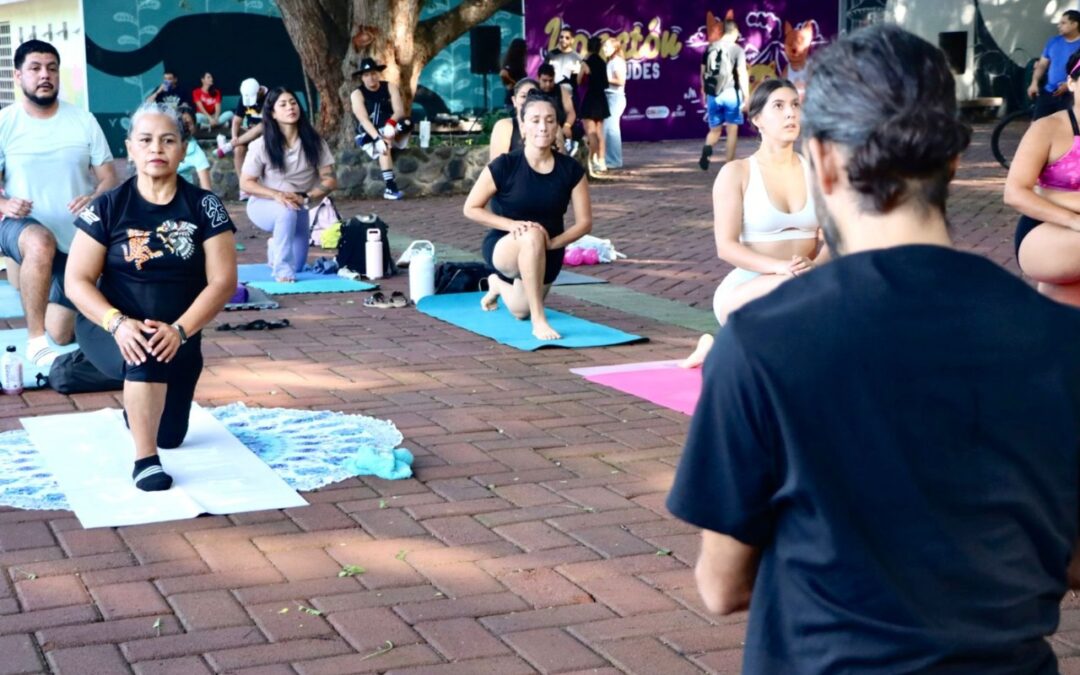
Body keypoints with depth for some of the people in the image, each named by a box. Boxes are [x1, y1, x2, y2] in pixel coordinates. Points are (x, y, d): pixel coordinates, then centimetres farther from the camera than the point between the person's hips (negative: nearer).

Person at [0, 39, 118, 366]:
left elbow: (109, 177, -2)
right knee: (41, 243, -43)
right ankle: (35, 341, -29)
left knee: (61, 334, 10)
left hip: (76, 239, 3)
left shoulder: (83, 121, -2)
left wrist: (95, 198, -25)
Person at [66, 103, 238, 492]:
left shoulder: (205, 208, -8)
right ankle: (145, 460, -26)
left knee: (170, 435, 10)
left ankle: (138, 405, 44)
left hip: (179, 337, 3)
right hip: (112, 331, -3)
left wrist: (180, 330, -28)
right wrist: (117, 323, -29)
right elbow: (77, 281, -10)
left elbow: (223, 281, -13)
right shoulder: (107, 208, -9)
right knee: (145, 352, -38)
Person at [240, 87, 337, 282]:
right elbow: (246, 183, -15)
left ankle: (275, 248, 40)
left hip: (298, 208, 4)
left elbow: (330, 180, -12)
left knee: (296, 266, 5)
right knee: (287, 211, -38)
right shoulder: (262, 145, -18)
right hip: (263, 206, -4)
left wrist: (306, 198, -29)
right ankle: (281, 269, -27)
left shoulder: (314, 142, -12)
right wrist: (277, 195, -31)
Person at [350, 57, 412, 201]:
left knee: (407, 123, -29)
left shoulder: (390, 87, -1)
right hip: (368, 135, -3)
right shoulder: (357, 94, -8)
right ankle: (390, 187, -43)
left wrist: (391, 124, -38)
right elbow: (364, 120, -22)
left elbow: (399, 111, -14)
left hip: (390, 132, 3)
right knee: (384, 147, -38)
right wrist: (378, 139, -39)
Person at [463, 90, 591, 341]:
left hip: (547, 254, 4)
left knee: (520, 311, 16)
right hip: (503, 247, -4)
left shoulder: (571, 170, -12)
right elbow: (471, 209, -12)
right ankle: (539, 320, -31)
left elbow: (585, 222, -7)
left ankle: (500, 285, 52)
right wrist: (512, 224, -25)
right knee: (532, 236, -39)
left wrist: (553, 242, -24)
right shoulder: (505, 166, -19)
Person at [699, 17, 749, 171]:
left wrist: (704, 92, 27)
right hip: (730, 93, -4)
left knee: (715, 130, 14)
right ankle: (729, 164, 7)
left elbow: (703, 71, 14)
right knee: (732, 129, 8)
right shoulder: (737, 49, -4)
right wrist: (746, 97, -8)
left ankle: (707, 148, -18)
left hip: (712, 94, 4)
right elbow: (742, 74, -10)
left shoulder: (710, 48, 8)